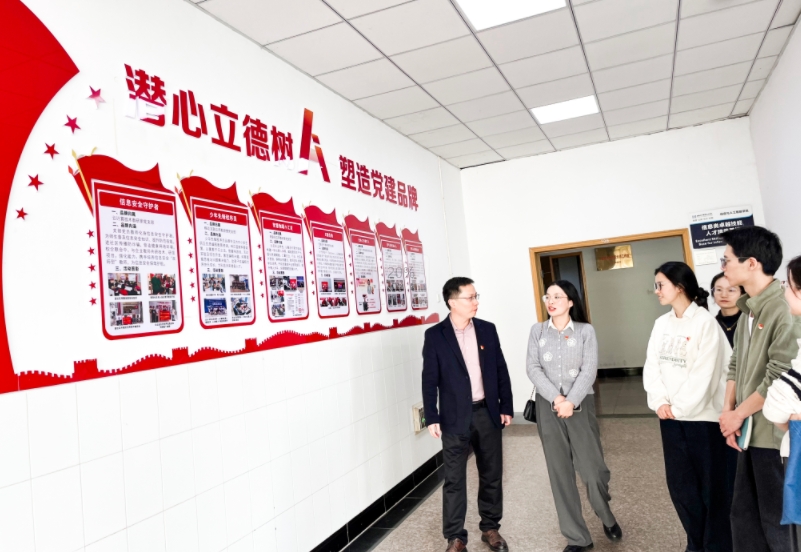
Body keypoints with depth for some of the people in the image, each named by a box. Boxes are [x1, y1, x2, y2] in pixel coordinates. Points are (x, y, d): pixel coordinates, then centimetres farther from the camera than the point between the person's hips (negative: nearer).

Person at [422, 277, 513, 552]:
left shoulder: (487, 329, 2)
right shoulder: (435, 335, -8)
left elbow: (501, 371, 7)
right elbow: (430, 380, -7)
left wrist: (506, 407, 5)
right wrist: (432, 418, -9)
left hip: (488, 413, 4)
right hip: (455, 417, -3)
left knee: (492, 475, 15)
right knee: (454, 480, 5)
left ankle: (490, 528, 33)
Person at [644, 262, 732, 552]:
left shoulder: (705, 322, -11)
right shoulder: (661, 323, 8)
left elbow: (704, 374, -15)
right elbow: (651, 365, 5)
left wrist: (679, 407, -12)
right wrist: (659, 402, -8)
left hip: (702, 416, -6)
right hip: (671, 416, 6)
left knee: (711, 486, 7)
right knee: (679, 484, 12)